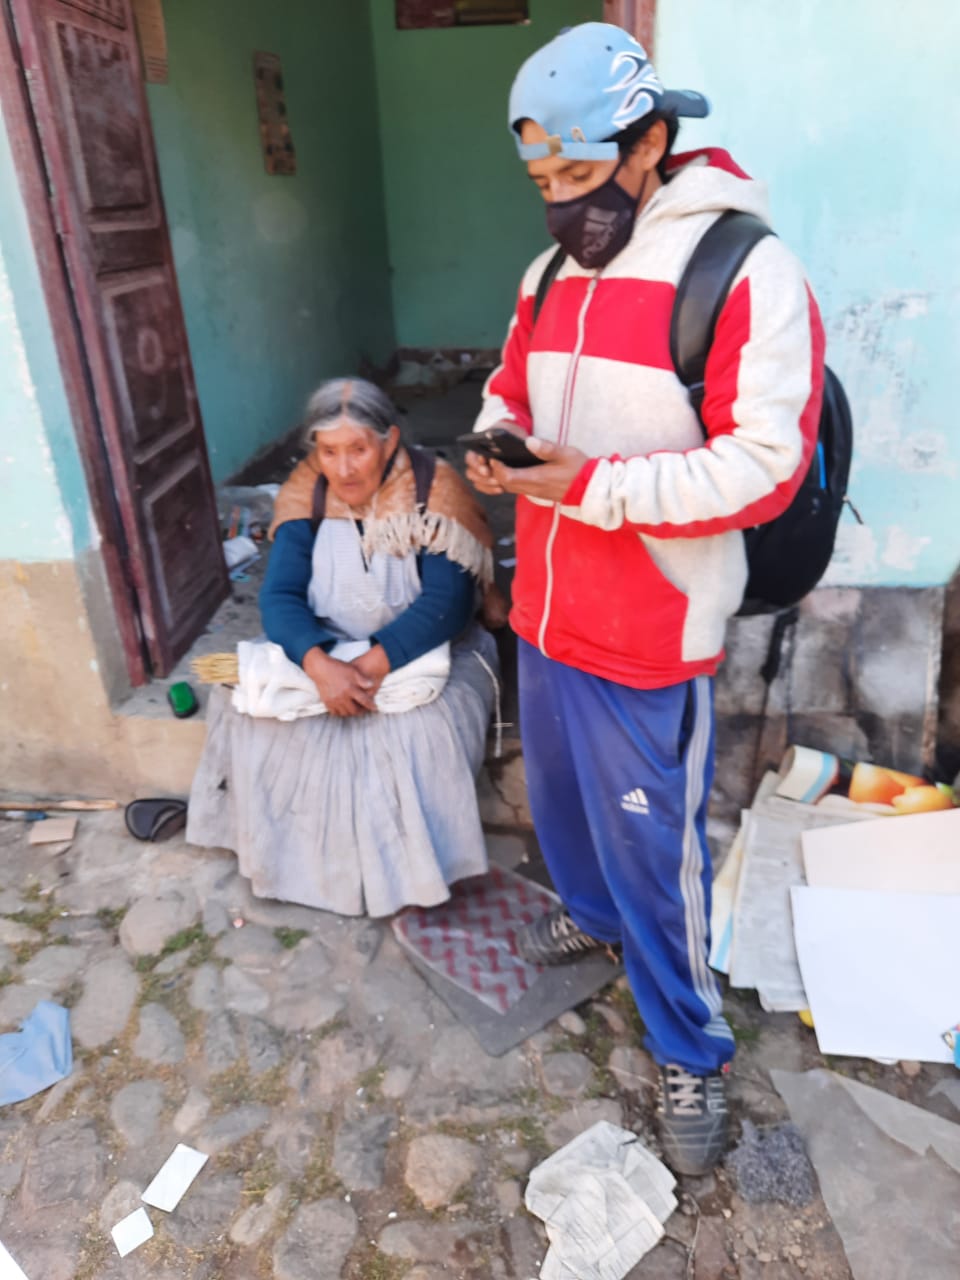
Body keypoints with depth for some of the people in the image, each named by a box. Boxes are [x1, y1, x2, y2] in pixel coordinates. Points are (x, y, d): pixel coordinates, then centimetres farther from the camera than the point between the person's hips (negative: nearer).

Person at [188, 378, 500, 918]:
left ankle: (410, 872, -6)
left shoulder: (435, 489, -16)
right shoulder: (307, 492, -5)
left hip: (428, 651, -4)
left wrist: (374, 665, -37)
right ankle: (296, 855, 3)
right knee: (248, 706, -17)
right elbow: (280, 595, -14)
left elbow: (448, 602, -24)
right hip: (328, 650, 4)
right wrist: (320, 664, -34)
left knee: (417, 734, -32)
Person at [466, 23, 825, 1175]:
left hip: (649, 637, -7)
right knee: (558, 793, 25)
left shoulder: (745, 270, -15)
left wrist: (591, 482, -25)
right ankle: (590, 909, 55)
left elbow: (764, 467, -20)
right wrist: (498, 444, -4)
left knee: (655, 848, 5)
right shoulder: (553, 272, 8)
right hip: (544, 612, 7)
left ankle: (689, 1050, 30)